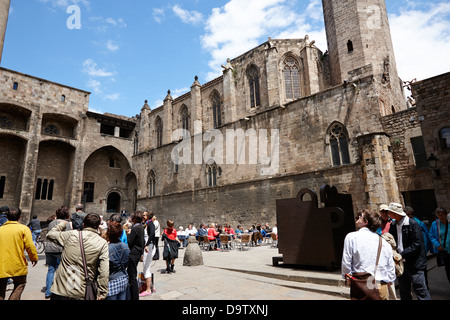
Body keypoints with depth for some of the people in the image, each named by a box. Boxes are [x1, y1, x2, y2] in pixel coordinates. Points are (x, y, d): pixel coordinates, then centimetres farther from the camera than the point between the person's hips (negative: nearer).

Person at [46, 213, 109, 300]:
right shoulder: (103, 243, -7)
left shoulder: (71, 235, -3)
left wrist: (62, 224, 31)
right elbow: (104, 272, -11)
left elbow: (50, 235, 15)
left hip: (61, 291, 1)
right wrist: (102, 294, -4)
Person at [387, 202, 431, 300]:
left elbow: (416, 244, -17)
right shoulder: (393, 225, 6)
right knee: (404, 292, 16)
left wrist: (402, 254, -22)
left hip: (414, 264, -6)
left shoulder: (413, 224, -12)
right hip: (401, 263, 6)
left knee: (420, 290, -1)